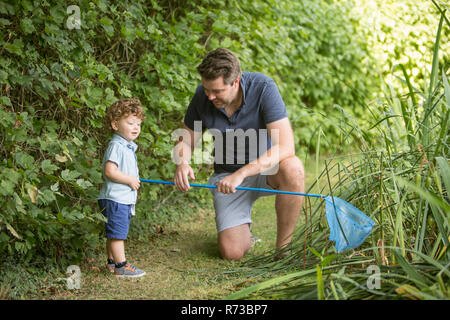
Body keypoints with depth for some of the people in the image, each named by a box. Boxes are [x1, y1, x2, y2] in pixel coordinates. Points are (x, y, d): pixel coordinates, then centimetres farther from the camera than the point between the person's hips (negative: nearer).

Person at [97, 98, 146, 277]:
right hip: (115, 198, -10)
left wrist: (134, 180, 12)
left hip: (125, 199, 10)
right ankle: (121, 266, -2)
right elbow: (109, 171, -24)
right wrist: (130, 180, -18)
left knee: (114, 233, 18)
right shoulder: (116, 146, -16)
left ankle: (112, 262, 27)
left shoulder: (128, 147, 17)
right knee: (117, 232, -5)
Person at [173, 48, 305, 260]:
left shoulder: (263, 87, -25)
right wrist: (182, 164, -23)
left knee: (292, 168, -38)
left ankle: (284, 245, -18)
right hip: (227, 175, 2)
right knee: (232, 252, -14)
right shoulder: (202, 96, -14)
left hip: (266, 167, -1)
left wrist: (241, 174, -41)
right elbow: (185, 140, 1)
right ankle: (242, 226, 24)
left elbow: (285, 147, -32)